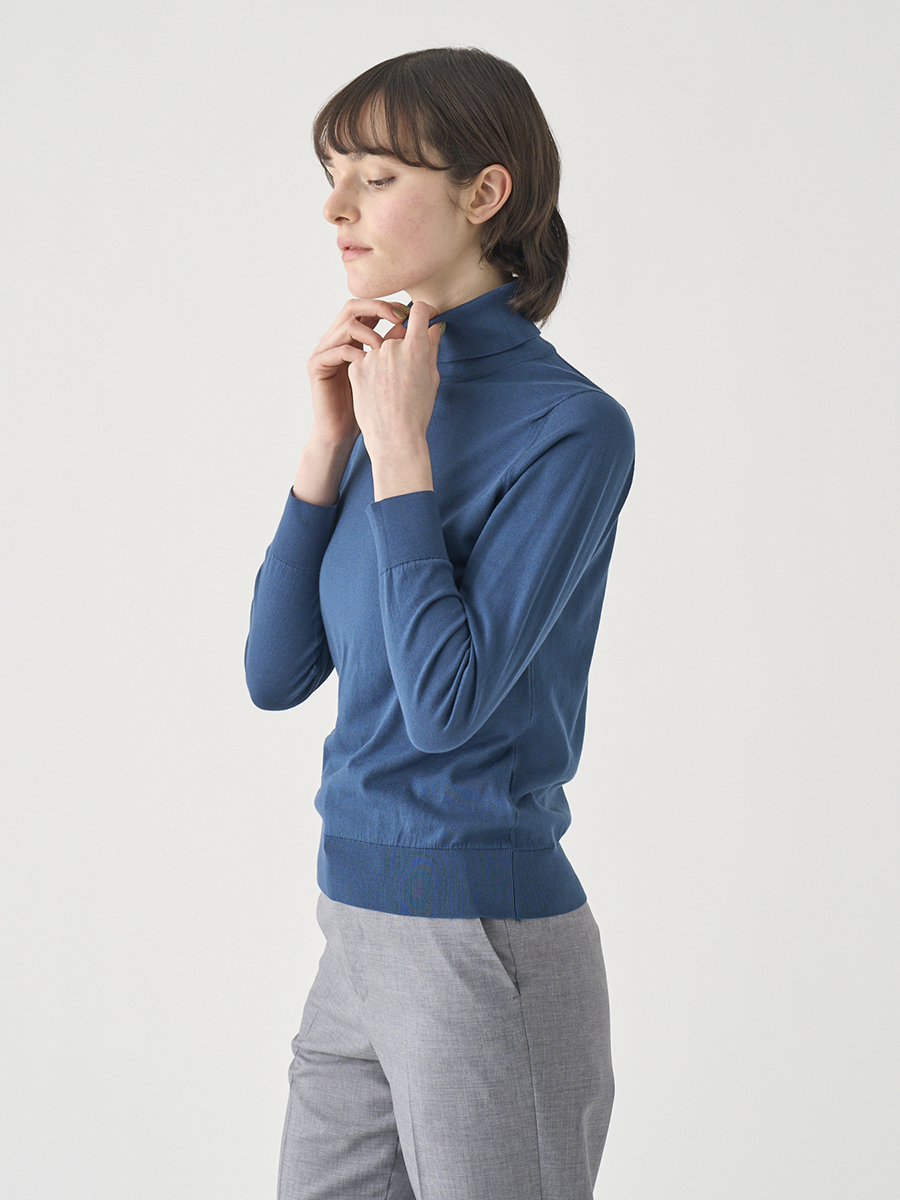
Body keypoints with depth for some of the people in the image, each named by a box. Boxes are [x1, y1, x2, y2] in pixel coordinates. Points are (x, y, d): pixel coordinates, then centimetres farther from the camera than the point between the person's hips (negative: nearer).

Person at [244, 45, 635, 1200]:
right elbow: (276, 674, 4)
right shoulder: (393, 392, 6)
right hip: (359, 932, 7)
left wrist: (398, 445, -16)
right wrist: (331, 437, -4)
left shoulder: (573, 427, -14)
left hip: (489, 949, -7)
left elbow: (447, 702, -22)